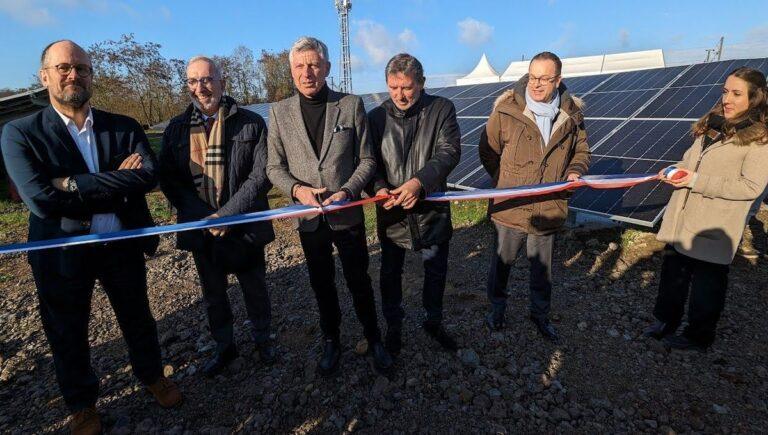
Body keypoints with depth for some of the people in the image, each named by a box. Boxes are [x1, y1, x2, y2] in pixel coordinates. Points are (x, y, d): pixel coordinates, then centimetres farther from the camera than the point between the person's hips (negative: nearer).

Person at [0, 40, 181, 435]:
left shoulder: (125, 128, -2)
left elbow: (148, 176, -19)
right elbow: (41, 200, -21)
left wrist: (75, 186, -22)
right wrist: (115, 185, -20)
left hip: (123, 245, 1)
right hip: (62, 252, -1)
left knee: (137, 319, 19)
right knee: (67, 333, 18)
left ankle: (152, 375, 46)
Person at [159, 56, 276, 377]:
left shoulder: (251, 123, -5)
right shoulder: (176, 129, 4)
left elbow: (262, 175, -11)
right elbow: (168, 179, 1)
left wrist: (225, 214, -18)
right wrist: (204, 218, -13)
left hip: (243, 226, -2)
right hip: (200, 229, 3)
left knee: (255, 290, 14)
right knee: (213, 295, 18)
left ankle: (262, 339, 39)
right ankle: (224, 347, 39)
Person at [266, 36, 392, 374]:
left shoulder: (352, 105, -4)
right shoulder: (279, 112, 0)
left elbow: (367, 160, -2)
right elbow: (274, 167, 3)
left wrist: (346, 191, -17)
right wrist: (296, 189, -17)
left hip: (348, 215, -1)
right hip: (309, 218, 2)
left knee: (359, 282, 12)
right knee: (322, 285, 18)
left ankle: (373, 340, 36)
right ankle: (331, 342, 40)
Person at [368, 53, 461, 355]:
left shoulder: (442, 109, -4)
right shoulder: (377, 117, 0)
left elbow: (449, 151, -15)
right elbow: (370, 162, 0)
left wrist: (420, 181, -31)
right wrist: (379, 188, -21)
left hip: (432, 209, 0)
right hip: (391, 212, 1)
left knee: (436, 271, 16)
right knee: (390, 274, 15)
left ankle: (433, 322, 42)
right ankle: (393, 327, 38)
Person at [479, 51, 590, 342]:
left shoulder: (571, 114, 0)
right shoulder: (506, 109, -10)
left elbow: (581, 151, 14)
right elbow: (487, 151, -1)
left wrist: (576, 171, -6)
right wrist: (505, 182, -2)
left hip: (549, 209, 3)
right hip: (509, 207, -2)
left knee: (542, 267, 20)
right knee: (502, 262, 16)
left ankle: (540, 313, 43)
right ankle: (497, 307, 41)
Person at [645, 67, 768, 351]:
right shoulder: (712, 125, 10)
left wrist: (697, 181, -22)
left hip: (713, 229, -6)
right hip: (681, 220, 6)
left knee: (706, 285, 10)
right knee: (672, 274, 17)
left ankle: (698, 338, 29)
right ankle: (665, 321, 35)